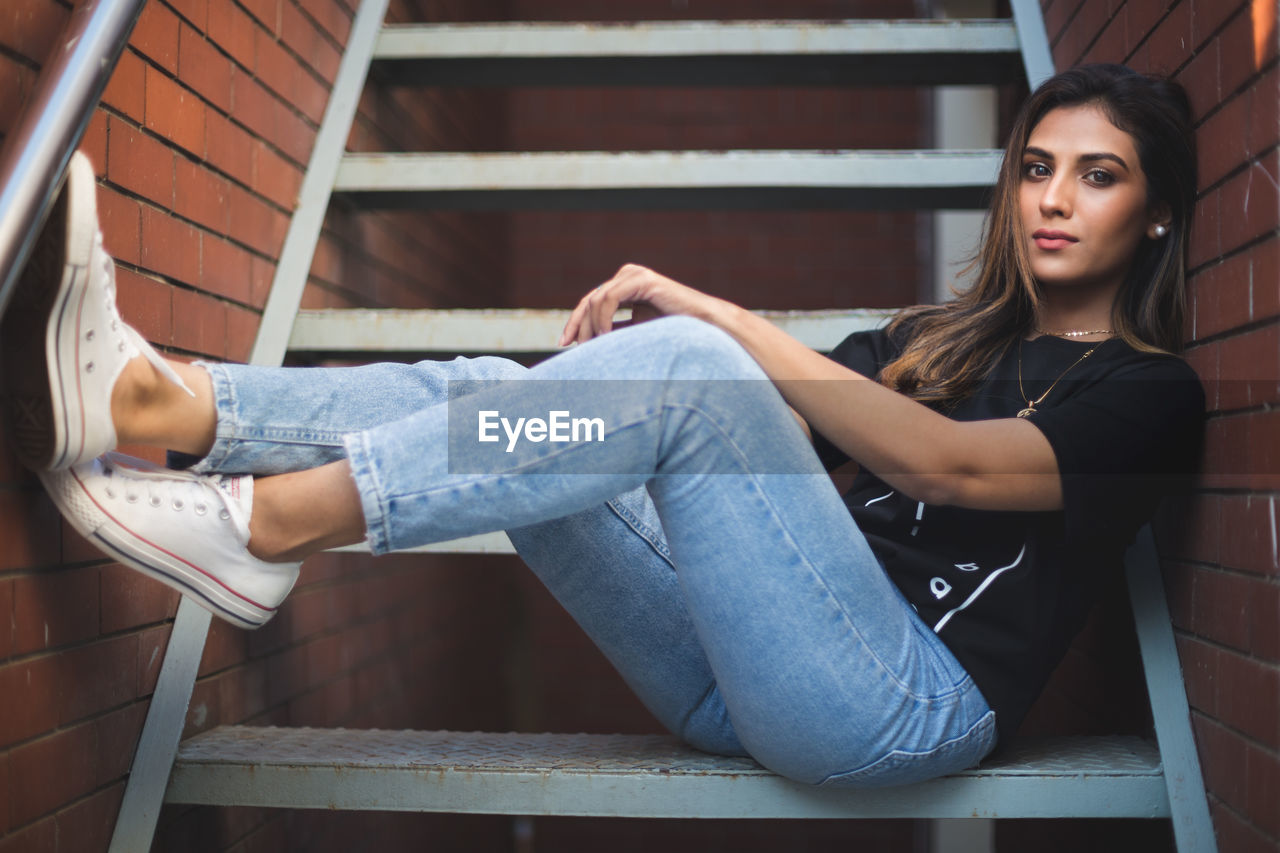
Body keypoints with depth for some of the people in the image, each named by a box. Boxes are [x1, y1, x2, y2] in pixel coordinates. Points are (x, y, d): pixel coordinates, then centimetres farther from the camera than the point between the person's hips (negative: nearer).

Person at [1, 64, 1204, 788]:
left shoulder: (1148, 395, 4)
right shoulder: (935, 338, 26)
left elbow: (947, 462, -15)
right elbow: (787, 421, 13)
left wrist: (717, 318, -18)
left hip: (913, 702, -6)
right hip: (750, 685, 6)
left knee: (683, 370, -27)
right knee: (489, 398, -11)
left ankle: (260, 523, -29)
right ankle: (136, 399, -29)